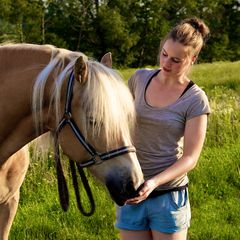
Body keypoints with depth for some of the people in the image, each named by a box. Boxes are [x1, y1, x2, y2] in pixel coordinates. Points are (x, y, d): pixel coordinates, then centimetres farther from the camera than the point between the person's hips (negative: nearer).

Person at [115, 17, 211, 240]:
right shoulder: (139, 79, 1)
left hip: (169, 195, -3)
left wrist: (154, 182, -25)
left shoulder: (196, 100, -9)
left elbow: (190, 158, -11)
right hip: (131, 193, 3)